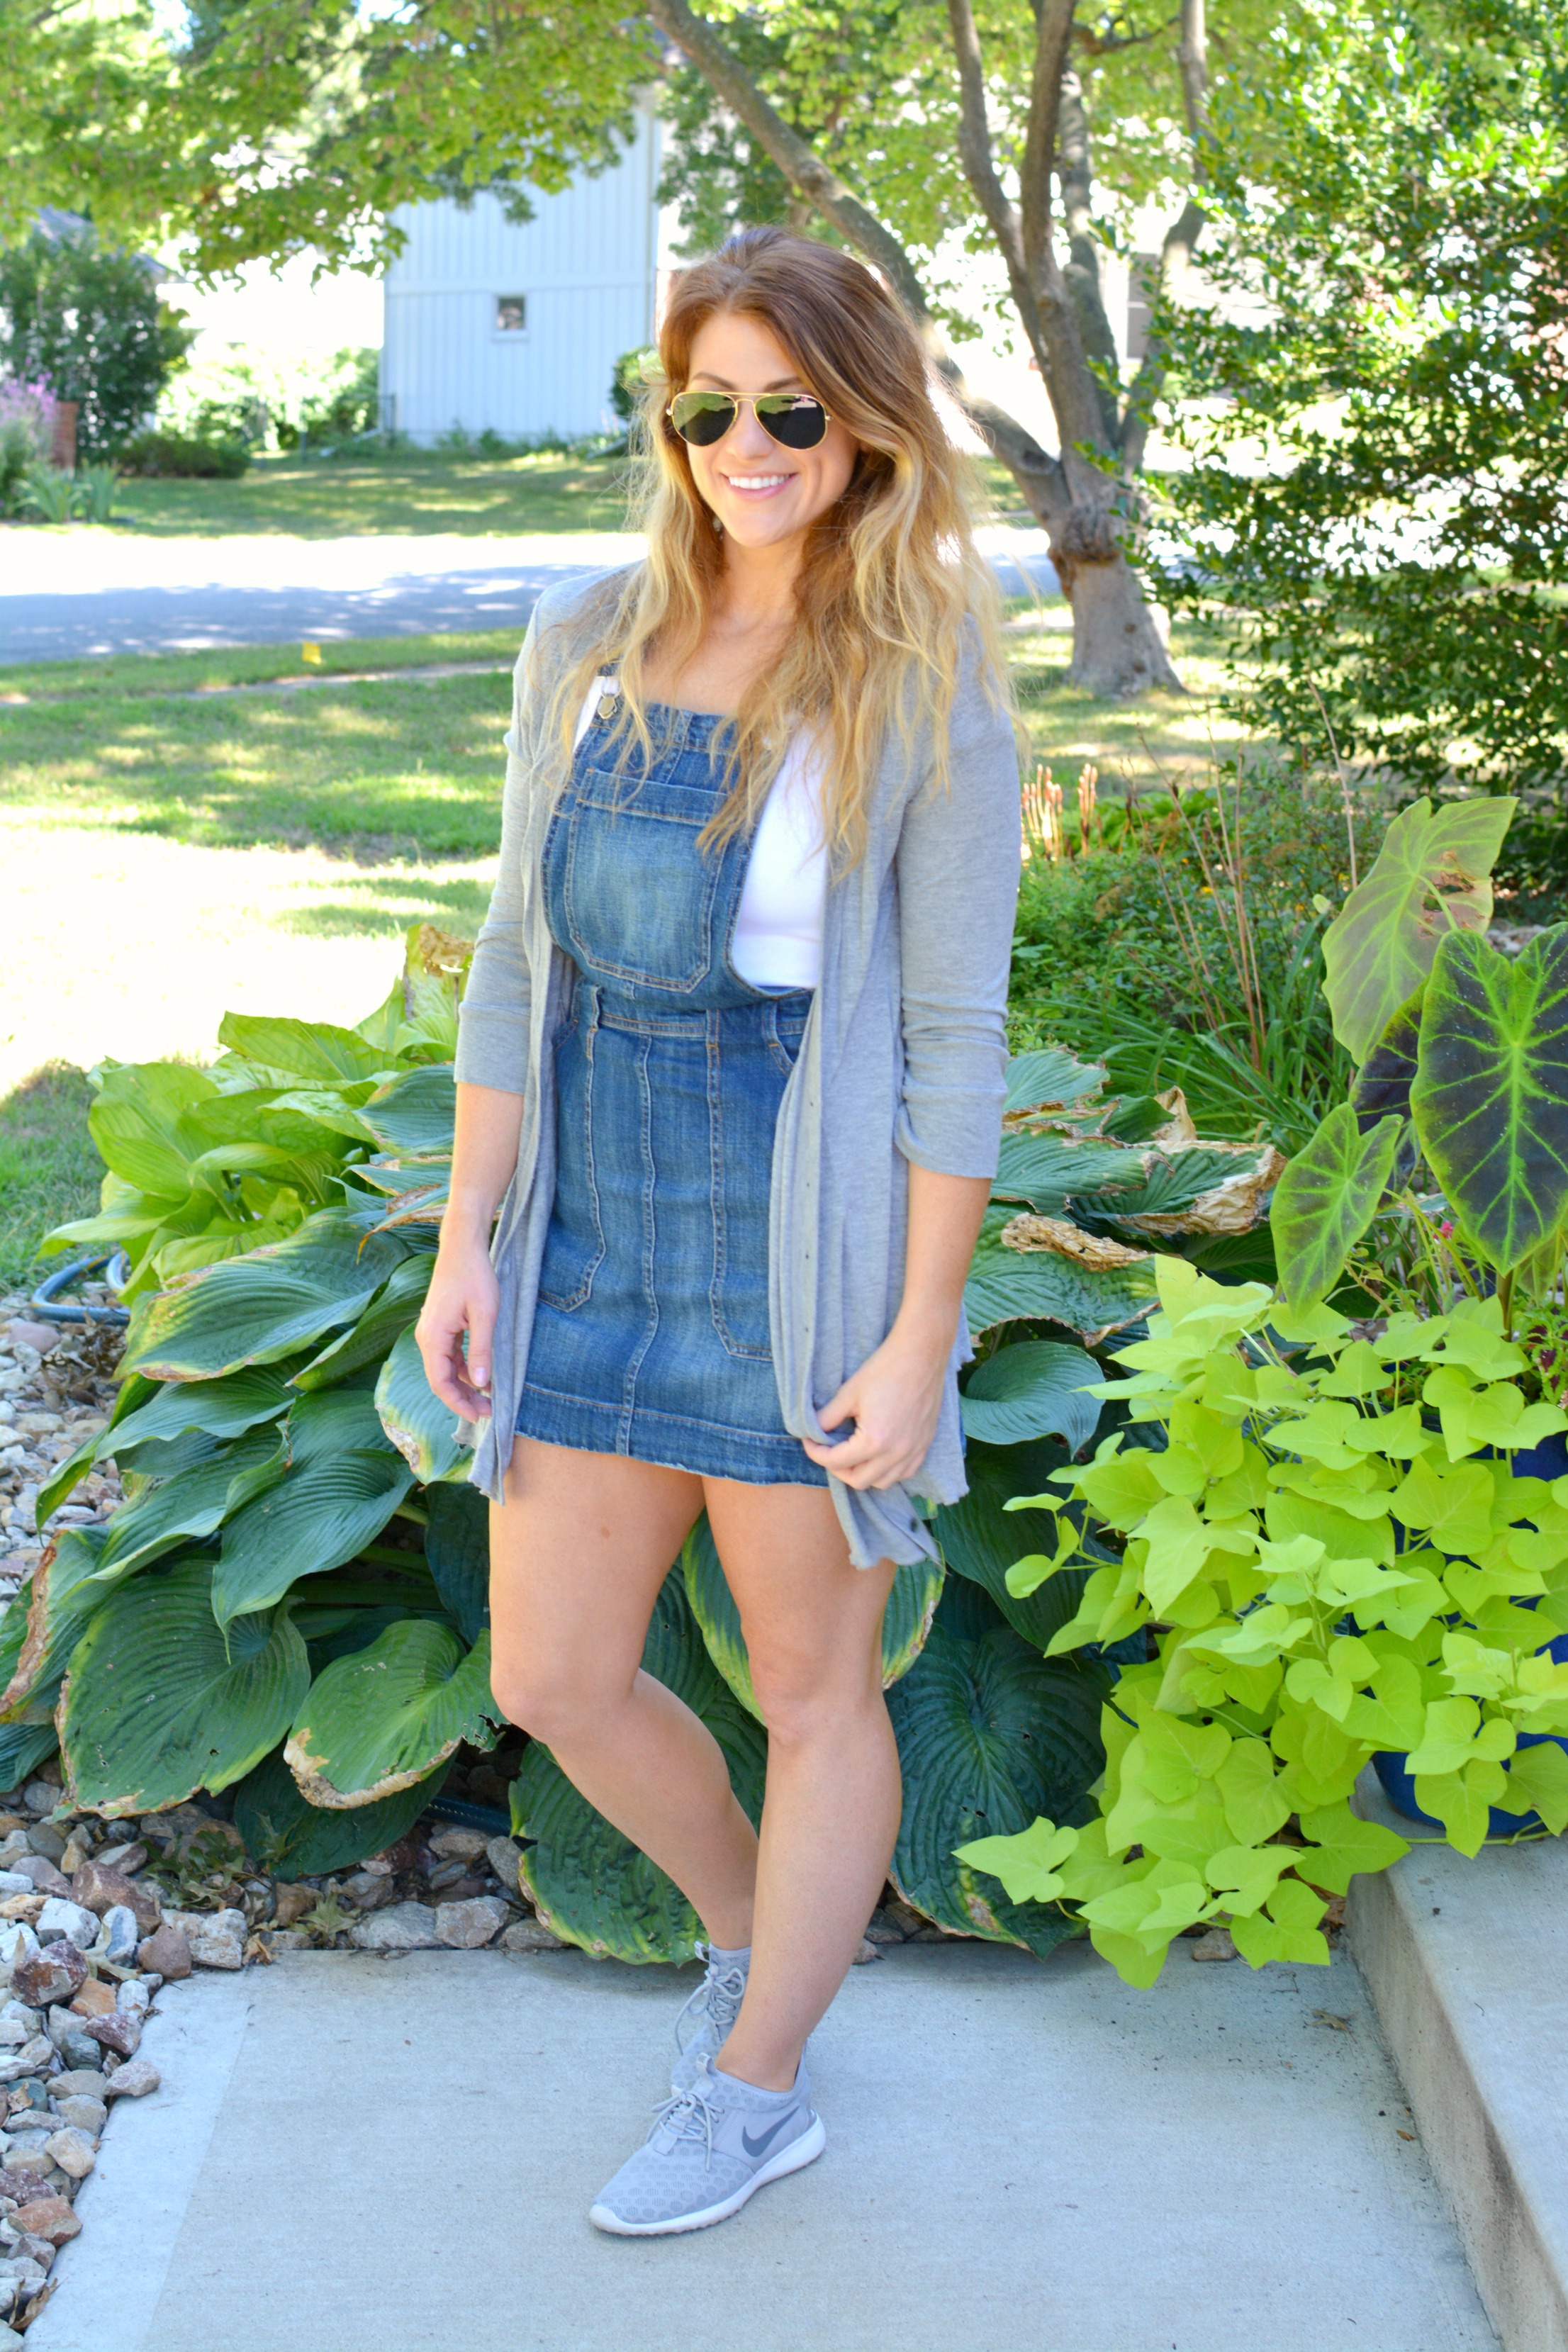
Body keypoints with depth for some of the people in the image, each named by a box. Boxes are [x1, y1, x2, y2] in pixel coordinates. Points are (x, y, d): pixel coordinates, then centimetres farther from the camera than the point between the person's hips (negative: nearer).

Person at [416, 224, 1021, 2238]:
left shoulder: (926, 703, -10)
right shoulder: (586, 644, 3)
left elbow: (955, 1045, -11)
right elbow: (517, 959, 6)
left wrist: (918, 1340, -13)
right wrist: (468, 1238, 4)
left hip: (800, 1253, -5)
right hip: (594, 1240, 5)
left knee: (814, 1696, 11)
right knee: (554, 1683, 13)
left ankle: (758, 2089, 32)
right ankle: (755, 1933, 42)